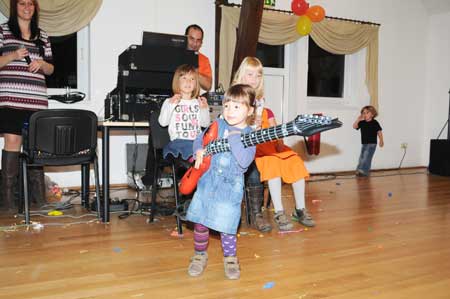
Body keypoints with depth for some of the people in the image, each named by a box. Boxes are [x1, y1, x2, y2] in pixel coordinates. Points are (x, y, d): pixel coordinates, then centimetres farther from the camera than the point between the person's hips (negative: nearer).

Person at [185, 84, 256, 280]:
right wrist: (199, 151, -7)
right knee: (200, 223, 10)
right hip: (207, 181, 4)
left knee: (226, 226, 0)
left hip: (229, 187, -3)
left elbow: (245, 162, -23)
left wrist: (234, 139, -24)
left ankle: (230, 259, 27)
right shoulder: (218, 125, 3)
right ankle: (200, 255, 33)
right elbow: (199, 140, 13)